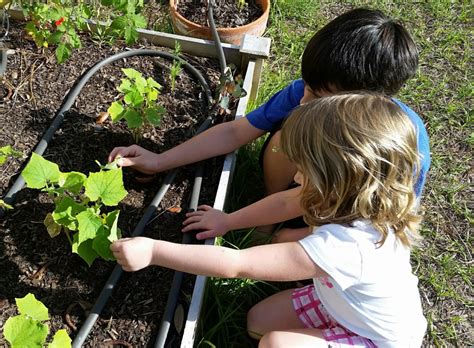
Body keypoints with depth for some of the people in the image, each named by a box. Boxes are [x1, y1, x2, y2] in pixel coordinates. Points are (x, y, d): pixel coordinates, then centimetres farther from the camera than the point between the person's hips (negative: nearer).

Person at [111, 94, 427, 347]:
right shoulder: (360, 205, -17)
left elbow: (238, 265, -42)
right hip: (342, 301, 7)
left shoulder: (344, 246, -43)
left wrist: (153, 251, -36)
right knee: (259, 321, 5)